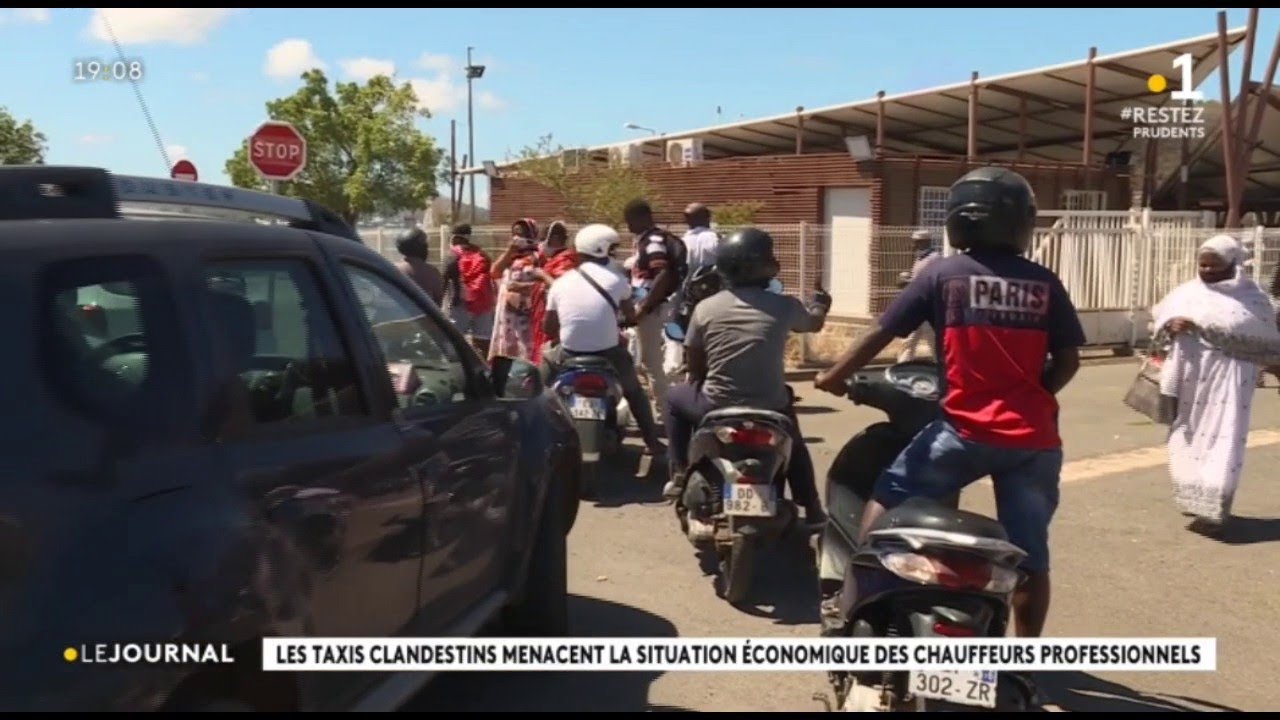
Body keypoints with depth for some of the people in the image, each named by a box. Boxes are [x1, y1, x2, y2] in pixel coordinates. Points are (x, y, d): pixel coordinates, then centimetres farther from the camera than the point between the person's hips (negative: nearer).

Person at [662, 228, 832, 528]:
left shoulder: (705, 308, -5)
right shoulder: (783, 306, -6)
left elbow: (695, 369, 3)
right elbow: (814, 323, 18)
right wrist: (821, 305, 42)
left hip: (716, 410, 0)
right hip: (770, 411, 1)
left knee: (675, 396, 30)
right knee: (794, 439, 35)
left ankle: (680, 475, 24)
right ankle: (812, 510, 35)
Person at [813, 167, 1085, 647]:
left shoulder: (942, 276, -3)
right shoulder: (1045, 284, 4)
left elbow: (882, 334, 0)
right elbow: (1068, 360, 6)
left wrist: (835, 376, 13)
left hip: (967, 431, -3)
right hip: (1034, 439, 3)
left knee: (887, 499, 13)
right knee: (1030, 554, 13)